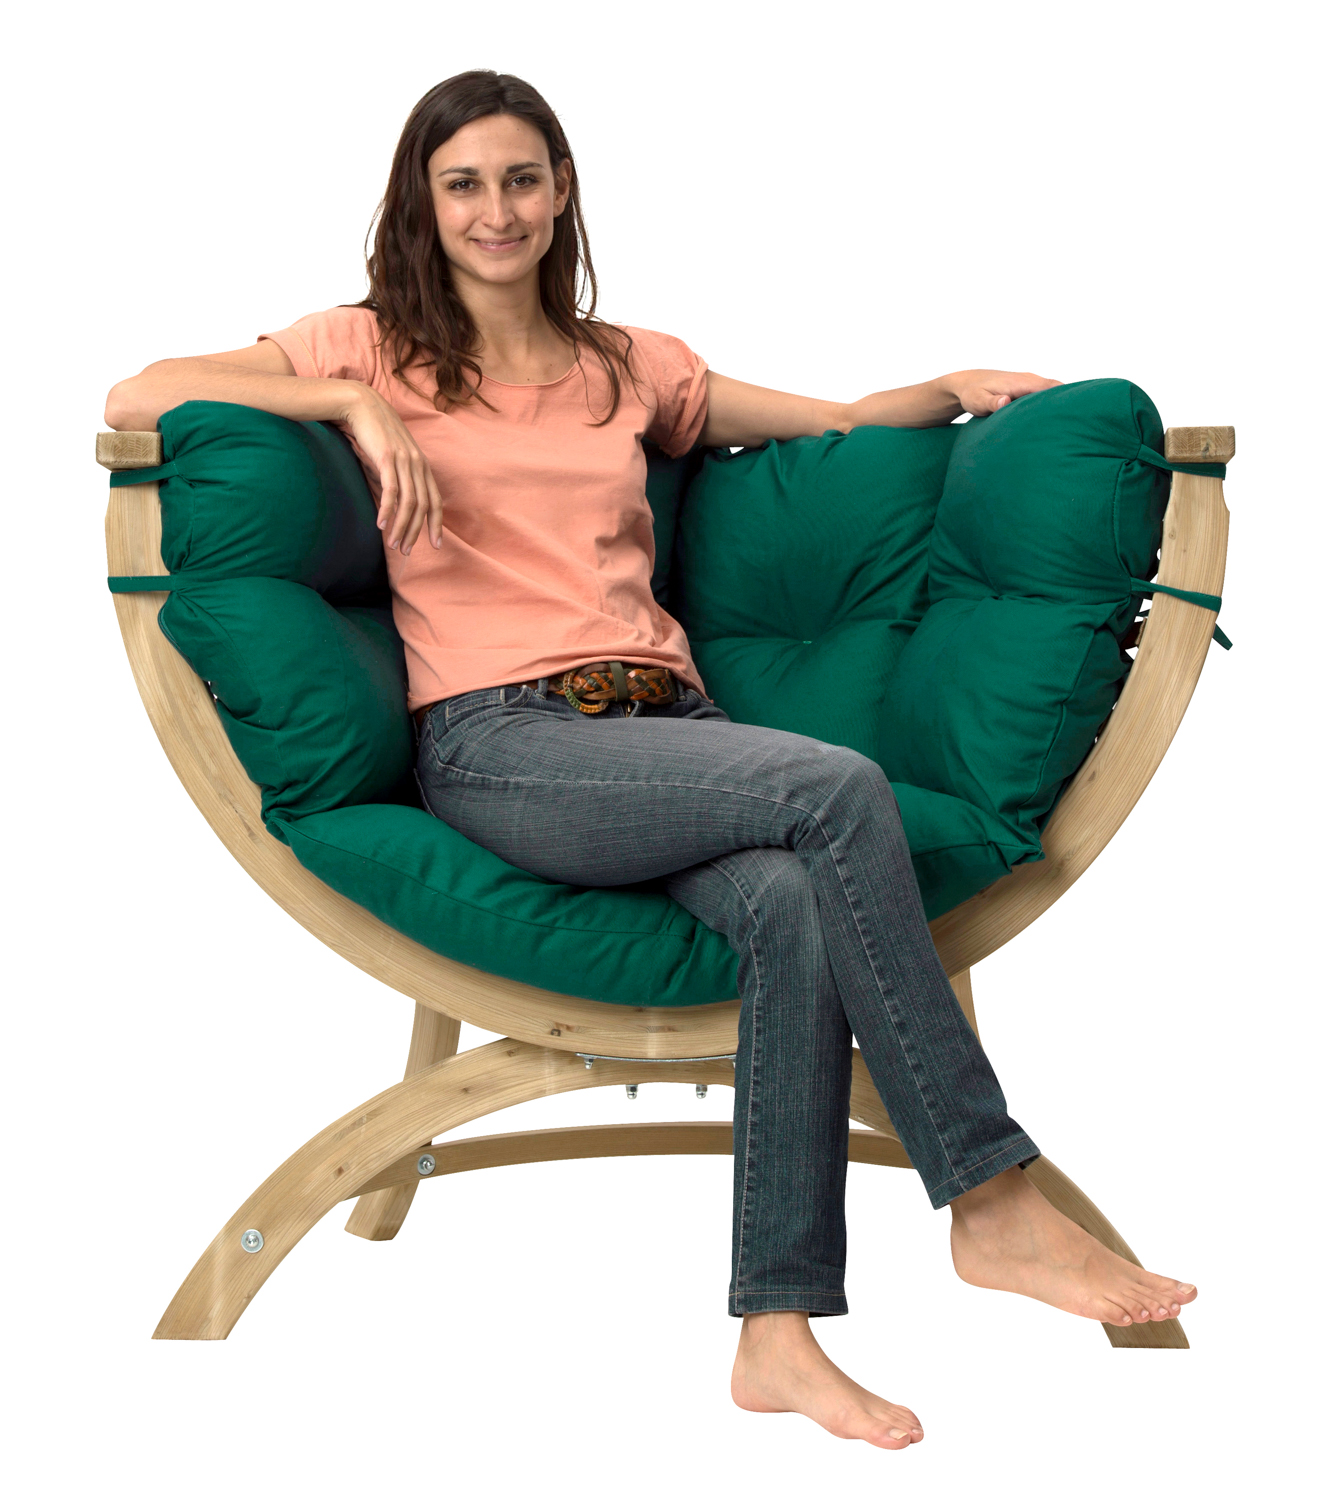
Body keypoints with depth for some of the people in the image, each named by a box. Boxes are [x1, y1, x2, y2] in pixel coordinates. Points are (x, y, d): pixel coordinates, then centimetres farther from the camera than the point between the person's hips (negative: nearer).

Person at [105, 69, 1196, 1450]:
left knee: (794, 905, -32)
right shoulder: (379, 348, 14)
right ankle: (991, 1201, -20)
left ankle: (778, 1332, -29)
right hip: (500, 745, -4)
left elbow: (832, 420, 29)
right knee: (840, 789, -29)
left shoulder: (630, 366, 26)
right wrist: (353, 405, -9)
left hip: (666, 717, 4)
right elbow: (134, 397, 3)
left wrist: (953, 389, 9)